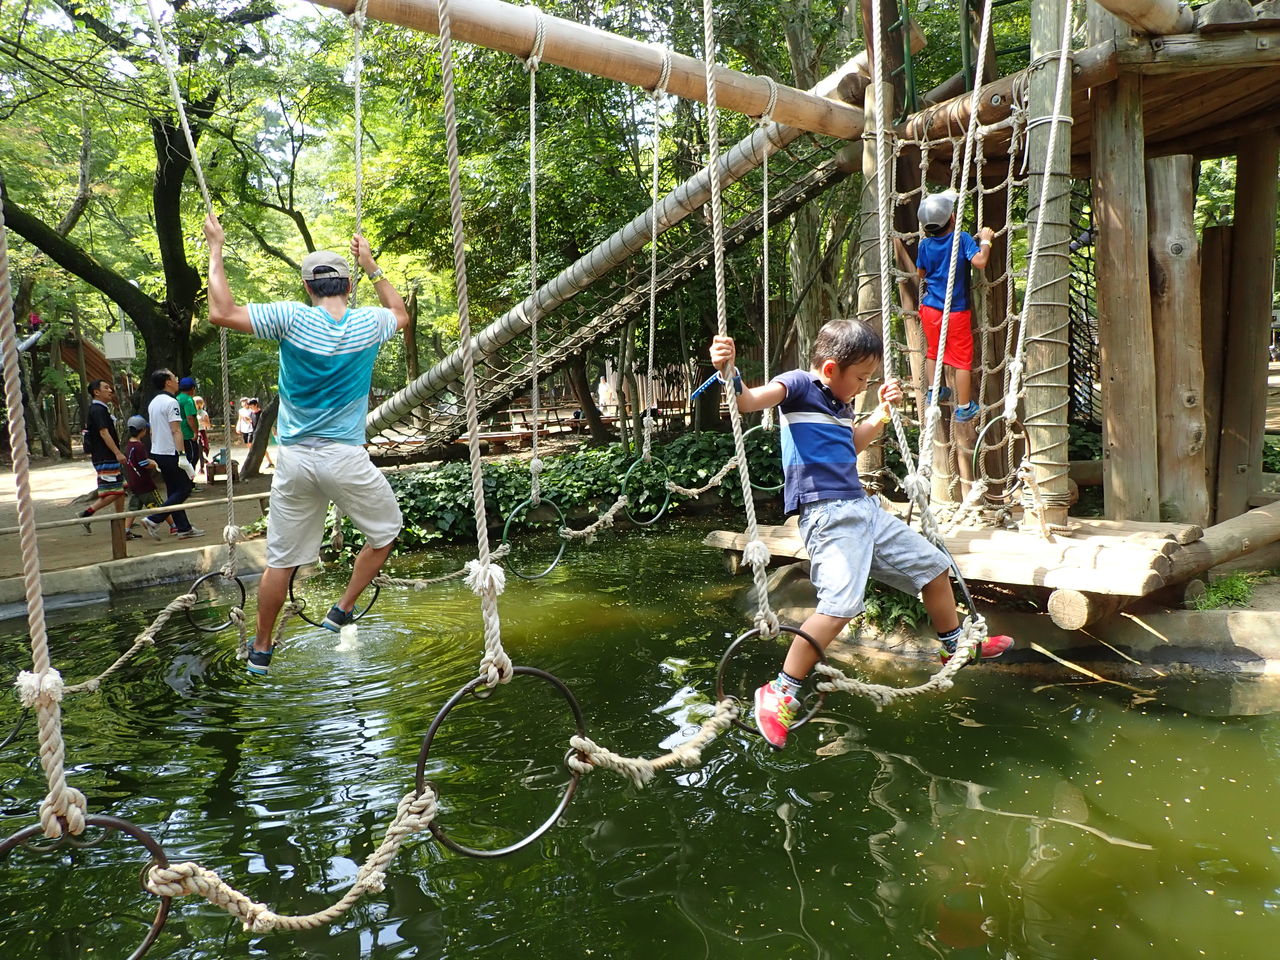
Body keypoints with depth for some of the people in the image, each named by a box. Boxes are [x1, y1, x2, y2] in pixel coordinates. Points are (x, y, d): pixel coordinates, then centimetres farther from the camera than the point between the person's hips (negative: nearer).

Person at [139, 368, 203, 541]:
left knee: (174, 491, 11)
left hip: (157, 453, 10)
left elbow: (152, 430, 20)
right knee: (184, 488, -2)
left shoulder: (153, 403, 15)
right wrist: (182, 455, -21)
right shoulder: (171, 402, -14)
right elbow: (176, 431, -20)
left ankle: (183, 528, 12)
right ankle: (154, 520, -8)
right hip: (171, 453, -10)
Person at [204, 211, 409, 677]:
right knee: (385, 530, 23)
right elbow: (401, 314, 22)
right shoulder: (368, 323, -1)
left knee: (281, 560, 11)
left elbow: (221, 312, -5)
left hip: (294, 460, 1)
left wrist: (216, 250, 5)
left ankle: (261, 650, 24)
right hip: (346, 459, -1)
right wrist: (371, 265, 28)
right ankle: (343, 611, 21)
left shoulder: (292, 319, -7)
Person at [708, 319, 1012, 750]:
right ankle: (780, 693, -14)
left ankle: (956, 647, 43)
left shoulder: (840, 403, 19)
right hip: (827, 512, -10)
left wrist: (882, 411, 33)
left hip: (862, 508, 10)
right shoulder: (799, 384, -6)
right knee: (840, 602, -27)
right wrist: (728, 371, -44)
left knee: (934, 565, 19)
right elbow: (750, 401, -26)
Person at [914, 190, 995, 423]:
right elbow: (980, 261, -26)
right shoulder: (961, 238, -15)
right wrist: (985, 240, -8)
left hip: (930, 308, 4)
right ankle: (964, 407, 11)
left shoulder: (925, 244, -2)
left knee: (932, 351, 24)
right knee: (962, 359, 5)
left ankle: (933, 391, 30)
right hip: (956, 311, -3)